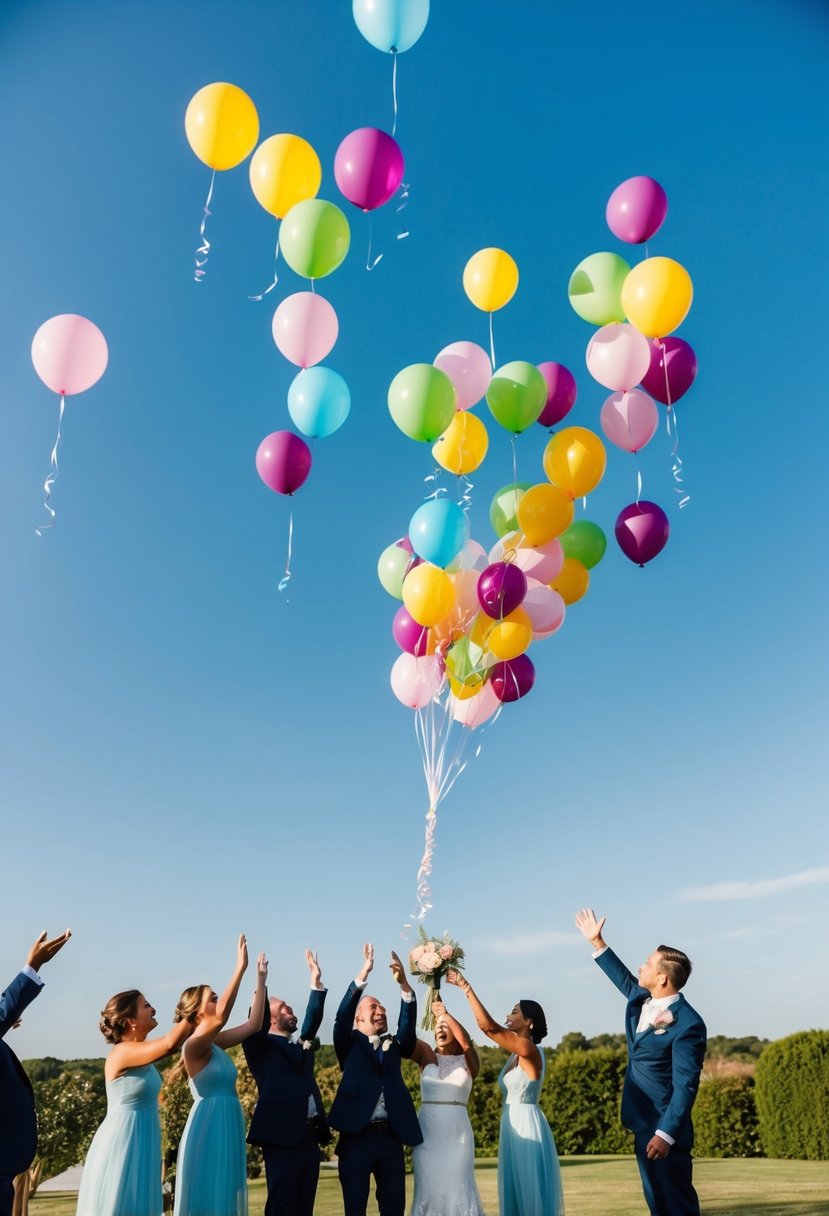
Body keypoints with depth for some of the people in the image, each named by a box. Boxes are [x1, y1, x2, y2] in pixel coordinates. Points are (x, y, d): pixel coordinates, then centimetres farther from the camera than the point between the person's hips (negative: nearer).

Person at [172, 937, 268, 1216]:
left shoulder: (216, 1043, 8)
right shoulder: (193, 1046, -16)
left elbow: (254, 1024, 7)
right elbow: (222, 1015, -33)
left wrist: (261, 978, 5)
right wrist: (240, 968, -35)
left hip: (227, 1126, 9)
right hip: (208, 1125, -9)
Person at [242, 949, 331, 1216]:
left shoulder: (300, 1047, 20)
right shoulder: (261, 1047, 1)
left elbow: (313, 1020, 11)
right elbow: (256, 1023, -16)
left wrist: (316, 981, 5)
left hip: (309, 1138, 7)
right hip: (282, 1138, -7)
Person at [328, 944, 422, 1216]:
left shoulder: (394, 1045, 14)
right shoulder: (350, 1044, 7)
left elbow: (408, 1023, -3)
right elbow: (342, 1016, -10)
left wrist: (404, 984, -19)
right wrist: (364, 973, -20)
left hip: (391, 1136, 3)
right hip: (357, 1135, -3)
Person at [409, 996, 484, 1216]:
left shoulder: (468, 1062, 4)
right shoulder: (426, 1055, 7)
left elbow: (466, 1042, -19)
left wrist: (445, 1013, -25)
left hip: (457, 1132, -1)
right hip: (428, 1131, 1)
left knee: (458, 1187, -4)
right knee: (428, 1187, 3)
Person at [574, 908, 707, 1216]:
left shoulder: (687, 1024, -21)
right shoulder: (642, 998, 3)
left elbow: (686, 1085, -22)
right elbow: (624, 979, 25)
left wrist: (666, 1134, -24)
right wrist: (596, 941, 27)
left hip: (664, 1127, -9)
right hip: (643, 1122, 9)